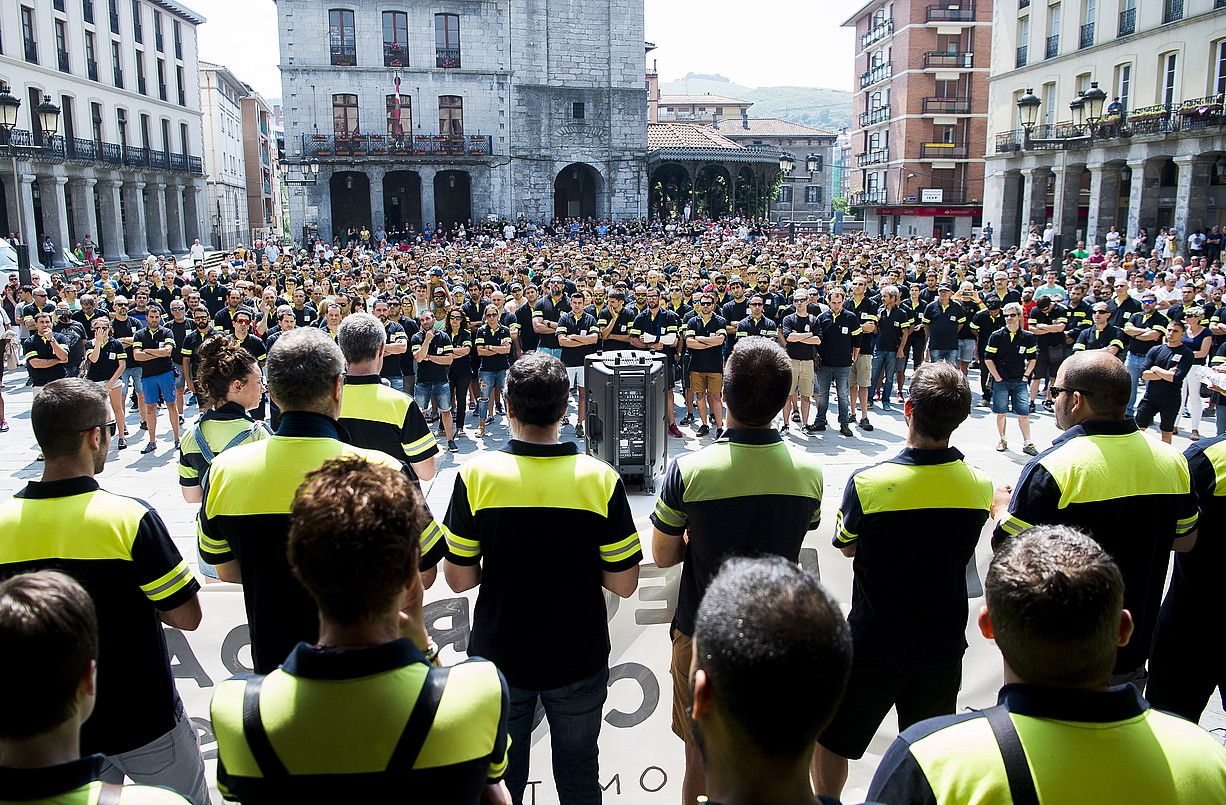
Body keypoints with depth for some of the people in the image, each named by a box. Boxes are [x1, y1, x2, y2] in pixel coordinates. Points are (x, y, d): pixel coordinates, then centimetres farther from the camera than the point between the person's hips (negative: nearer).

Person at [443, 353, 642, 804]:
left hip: (498, 655, 0)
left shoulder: (477, 475, -16)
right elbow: (624, 584, -10)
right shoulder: (600, 479, -15)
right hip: (579, 659, 0)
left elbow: (459, 578, -10)